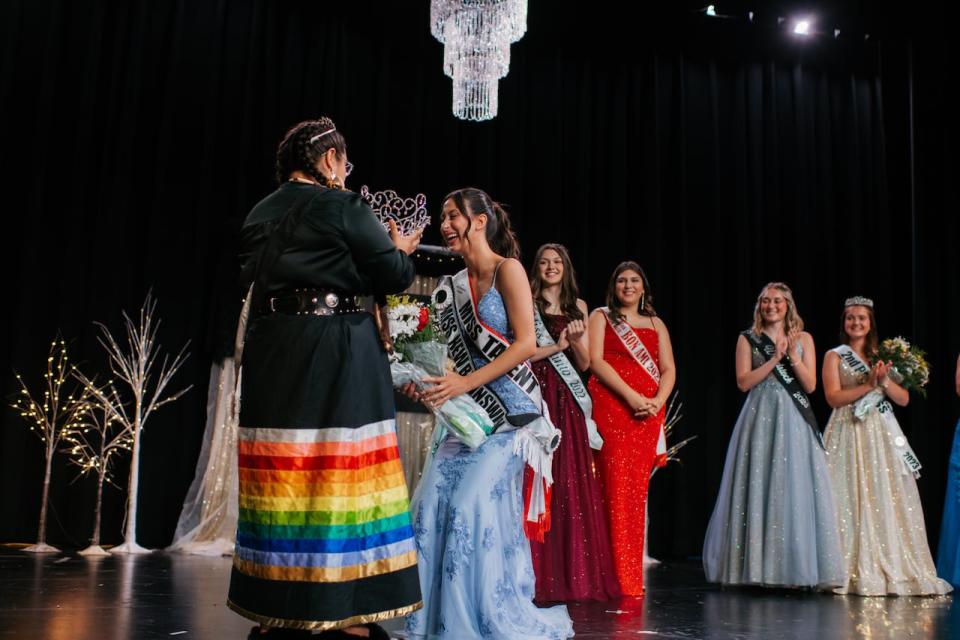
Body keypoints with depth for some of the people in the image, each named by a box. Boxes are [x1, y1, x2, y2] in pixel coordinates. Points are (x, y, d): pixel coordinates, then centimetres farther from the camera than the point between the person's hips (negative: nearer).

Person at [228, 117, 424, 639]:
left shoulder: (260, 215, 13)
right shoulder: (340, 206, -5)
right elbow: (394, 274, -5)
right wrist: (402, 249, 18)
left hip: (270, 357, 6)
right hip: (337, 358, -6)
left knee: (280, 482, 9)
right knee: (343, 479, -1)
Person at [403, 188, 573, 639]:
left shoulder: (508, 270, -6)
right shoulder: (453, 286, 12)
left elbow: (525, 343, -14)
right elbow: (454, 354, 14)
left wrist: (465, 383, -19)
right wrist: (425, 385, -6)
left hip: (509, 413, -6)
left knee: (476, 505, -14)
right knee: (431, 504, -3)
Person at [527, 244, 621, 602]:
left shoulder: (578, 307, 16)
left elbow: (585, 363, 13)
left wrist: (576, 339, -5)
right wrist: (557, 346, -9)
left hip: (568, 403, 4)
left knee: (573, 486, 1)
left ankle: (575, 576, 7)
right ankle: (540, 578, -2)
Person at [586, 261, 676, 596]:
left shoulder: (656, 324, 21)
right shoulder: (601, 317, 9)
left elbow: (669, 369, 13)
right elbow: (596, 361, -4)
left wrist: (658, 400, -8)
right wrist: (632, 396, -14)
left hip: (649, 413, 4)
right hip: (611, 408, -4)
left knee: (638, 491, 1)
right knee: (617, 487, -10)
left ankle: (633, 577, 7)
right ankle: (619, 578, -7)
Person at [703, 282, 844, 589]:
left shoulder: (803, 339, 11)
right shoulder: (748, 339, 8)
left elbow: (811, 385, 4)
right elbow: (744, 382, -3)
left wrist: (793, 356, -8)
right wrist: (775, 359, -8)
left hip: (794, 422, 1)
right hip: (760, 419, -1)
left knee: (796, 490, -2)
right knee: (758, 489, -2)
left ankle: (797, 566, 4)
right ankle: (759, 565, 5)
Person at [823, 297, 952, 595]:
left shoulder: (880, 356, 16)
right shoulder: (835, 356, 4)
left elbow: (903, 398, 8)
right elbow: (833, 397, -8)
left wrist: (884, 380, -9)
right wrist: (870, 384, -12)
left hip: (884, 435, 4)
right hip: (851, 433, -4)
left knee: (888, 500, 1)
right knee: (854, 501, -7)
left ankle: (892, 569, 6)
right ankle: (857, 573, -2)